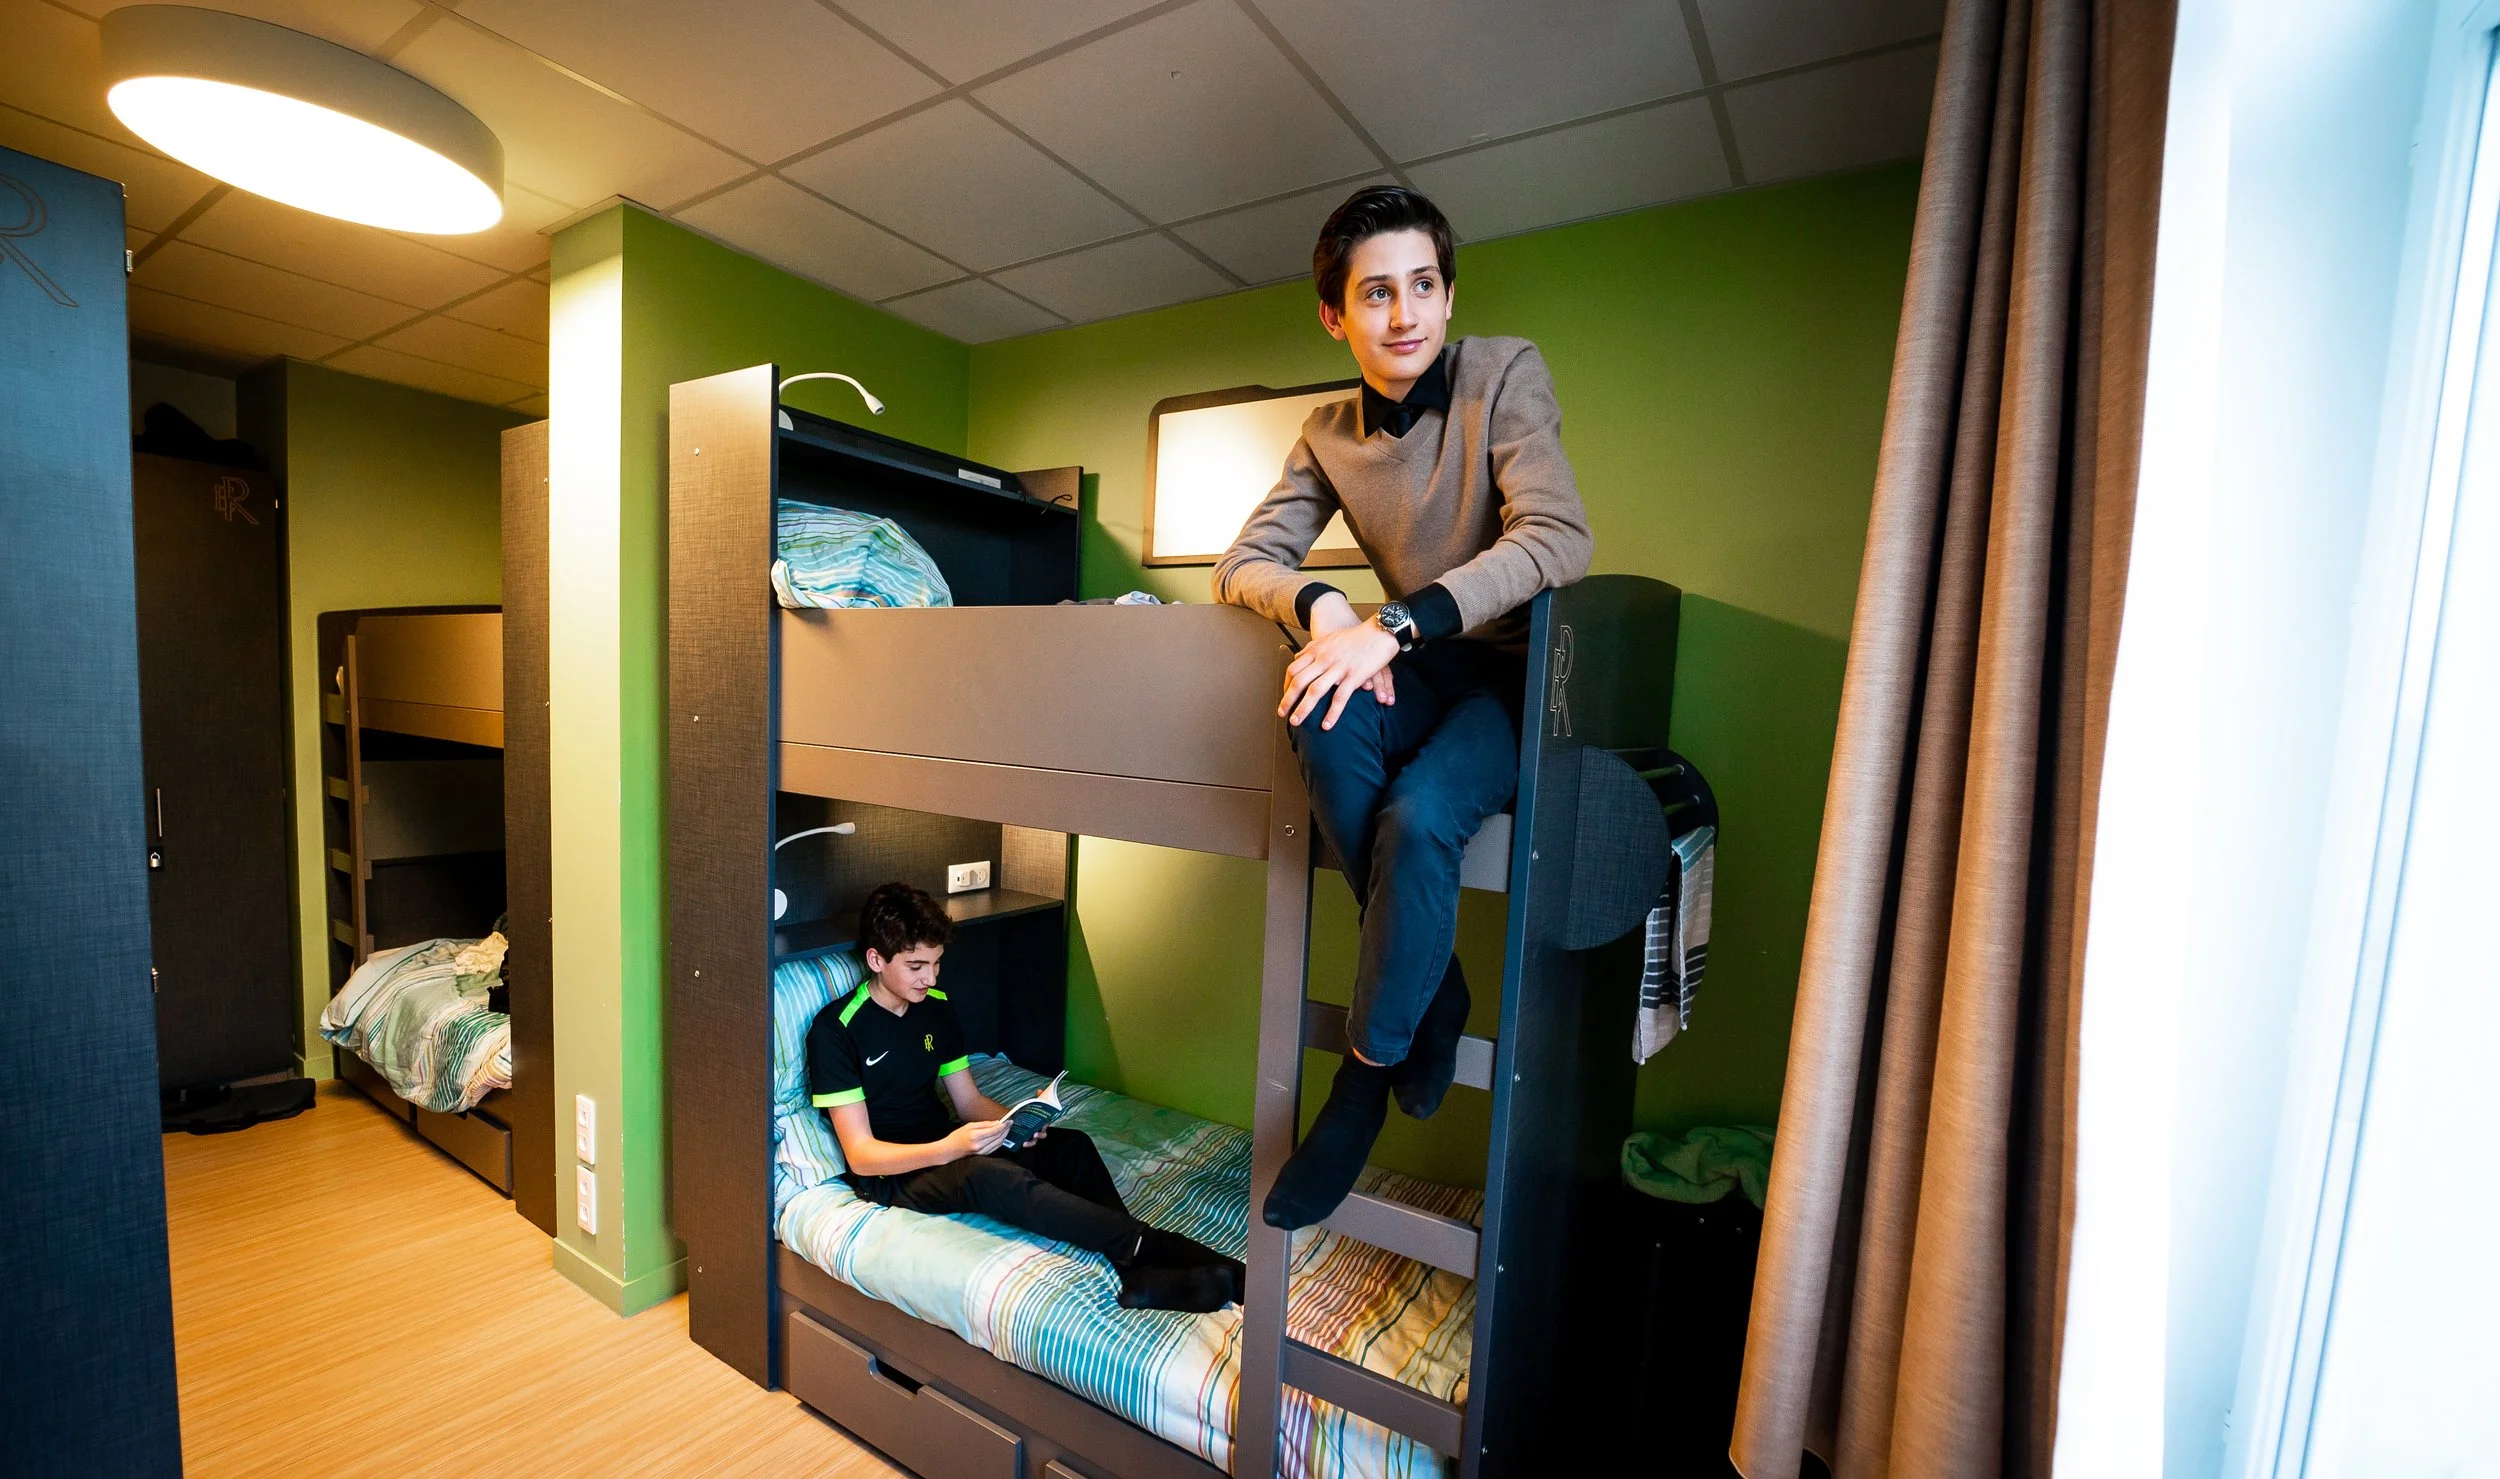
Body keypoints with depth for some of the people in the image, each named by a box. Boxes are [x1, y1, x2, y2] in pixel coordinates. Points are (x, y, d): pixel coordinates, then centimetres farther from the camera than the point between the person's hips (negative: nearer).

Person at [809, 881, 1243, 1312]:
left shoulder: (935, 1008, 7)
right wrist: (947, 1149, -32)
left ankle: (1140, 1276, -35)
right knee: (986, 1174, -38)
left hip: (945, 1148, 7)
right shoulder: (834, 1030, -13)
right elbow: (861, 1155, -16)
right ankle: (1159, 1249, -39)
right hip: (890, 1174, -6)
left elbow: (969, 1100, 11)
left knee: (1069, 1145, -21)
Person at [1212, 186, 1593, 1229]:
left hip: (1516, 675, -3)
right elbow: (1243, 563, 1)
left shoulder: (1504, 374, -6)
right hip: (1418, 676, 4)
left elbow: (1557, 538, -21)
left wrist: (1395, 623, -32)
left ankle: (1366, 1078, -9)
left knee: (1416, 817, -33)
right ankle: (1433, 987, -13)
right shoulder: (1330, 436, 6)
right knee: (1326, 718, -32)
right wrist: (1320, 605, -22)